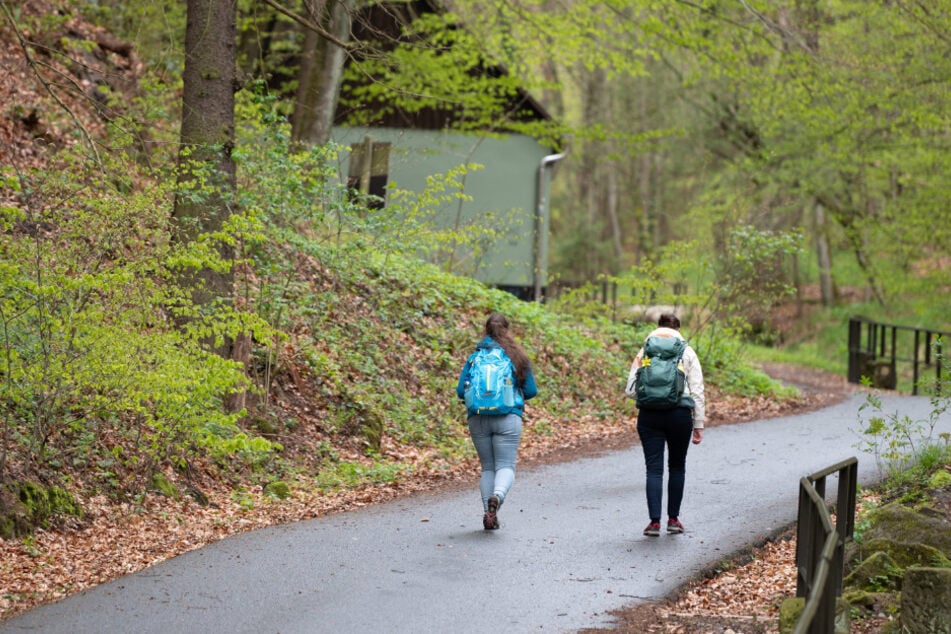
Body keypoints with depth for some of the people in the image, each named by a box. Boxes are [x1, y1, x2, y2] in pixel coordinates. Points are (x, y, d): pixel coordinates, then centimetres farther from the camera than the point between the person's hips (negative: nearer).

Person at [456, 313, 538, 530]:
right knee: (505, 465, -4)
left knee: (487, 467, 13)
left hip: (478, 419, 2)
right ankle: (497, 496, -34)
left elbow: (461, 391, 3)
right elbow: (531, 391, 6)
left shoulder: (474, 358, 6)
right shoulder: (517, 358, 4)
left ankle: (488, 512, 4)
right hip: (508, 418, -2)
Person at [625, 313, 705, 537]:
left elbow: (630, 389, 3)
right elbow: (697, 391, 3)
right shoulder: (687, 353, 8)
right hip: (680, 413, 0)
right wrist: (698, 424, 6)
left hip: (649, 415, 0)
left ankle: (655, 521, -7)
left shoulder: (645, 352, 9)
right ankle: (673, 519, 17)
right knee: (677, 466, 15)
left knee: (654, 468, 1)